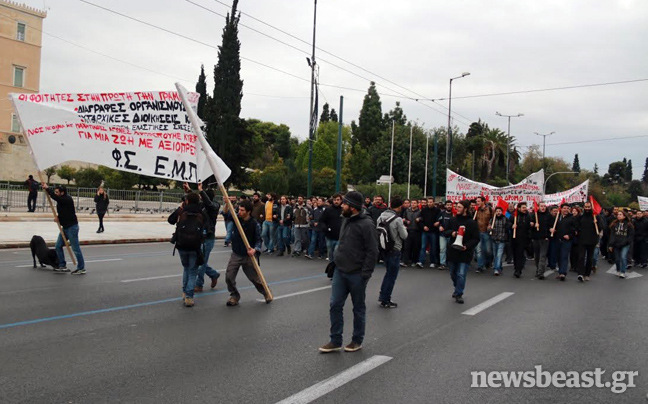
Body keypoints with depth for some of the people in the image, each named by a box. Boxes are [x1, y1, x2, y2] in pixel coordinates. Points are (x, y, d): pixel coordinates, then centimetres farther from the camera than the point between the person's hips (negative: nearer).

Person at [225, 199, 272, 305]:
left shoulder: (255, 225, -15)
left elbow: (258, 240, -10)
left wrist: (255, 250, -28)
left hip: (249, 255, -3)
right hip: (236, 254, 3)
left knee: (255, 278, 8)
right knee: (229, 277, -6)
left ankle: (266, 293, 35)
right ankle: (235, 296, 16)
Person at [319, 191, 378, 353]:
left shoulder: (366, 224, -16)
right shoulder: (346, 220, 9)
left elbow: (372, 252, -17)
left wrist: (365, 274, -18)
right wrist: (337, 260, 15)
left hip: (356, 274, -7)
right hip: (339, 271, 7)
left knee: (358, 308, 9)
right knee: (335, 305, 5)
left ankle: (357, 341, 22)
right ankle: (335, 341, 15)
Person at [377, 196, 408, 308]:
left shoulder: (381, 216, -2)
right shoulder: (397, 219, -20)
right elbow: (404, 236, -12)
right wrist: (404, 228, 7)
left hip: (384, 248, 6)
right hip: (394, 250, -6)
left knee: (388, 272, 23)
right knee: (391, 276, 6)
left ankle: (382, 296, 26)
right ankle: (385, 301, 13)